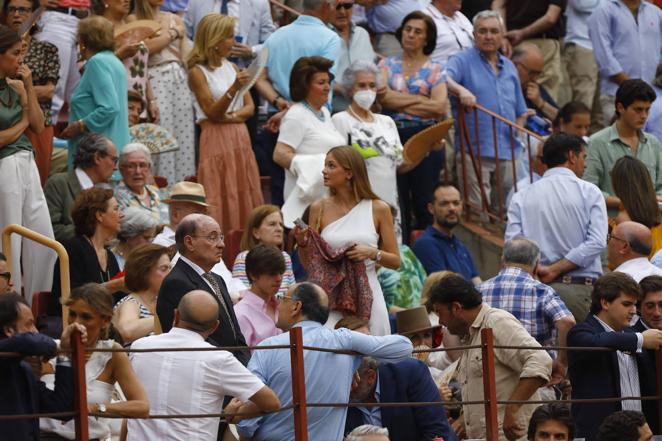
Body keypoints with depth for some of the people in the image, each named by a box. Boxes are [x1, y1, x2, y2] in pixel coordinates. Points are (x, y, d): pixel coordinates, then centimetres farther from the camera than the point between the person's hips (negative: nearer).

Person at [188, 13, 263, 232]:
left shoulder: (231, 68, 14)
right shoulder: (198, 72, -5)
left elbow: (250, 107, 11)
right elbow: (212, 112, -12)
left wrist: (233, 115, -10)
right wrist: (233, 89, -26)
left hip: (240, 139, 7)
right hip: (216, 140, -7)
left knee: (244, 198, 3)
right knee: (222, 204, -9)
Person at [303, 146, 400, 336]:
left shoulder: (378, 209, 3)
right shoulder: (320, 208, 6)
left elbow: (395, 261, 5)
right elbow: (308, 261, 11)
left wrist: (372, 253, -13)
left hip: (367, 296, 0)